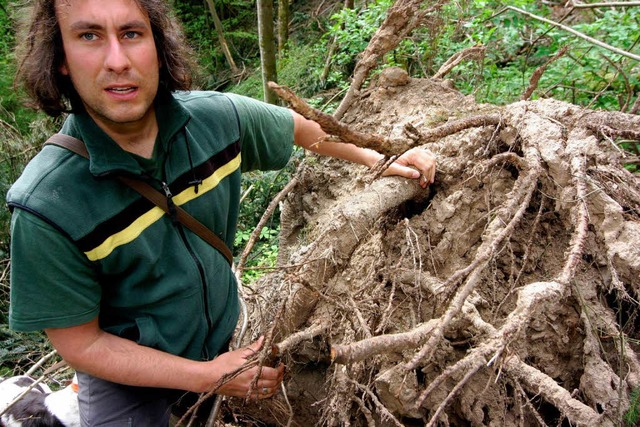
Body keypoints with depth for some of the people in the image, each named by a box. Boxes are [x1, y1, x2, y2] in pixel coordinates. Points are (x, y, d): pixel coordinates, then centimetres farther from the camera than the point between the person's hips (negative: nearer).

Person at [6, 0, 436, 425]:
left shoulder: (217, 117, -20)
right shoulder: (45, 204, -30)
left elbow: (301, 126, 1)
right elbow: (80, 344, -20)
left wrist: (379, 159, 2)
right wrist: (206, 377, -22)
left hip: (223, 338, 5)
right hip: (126, 379, -4)